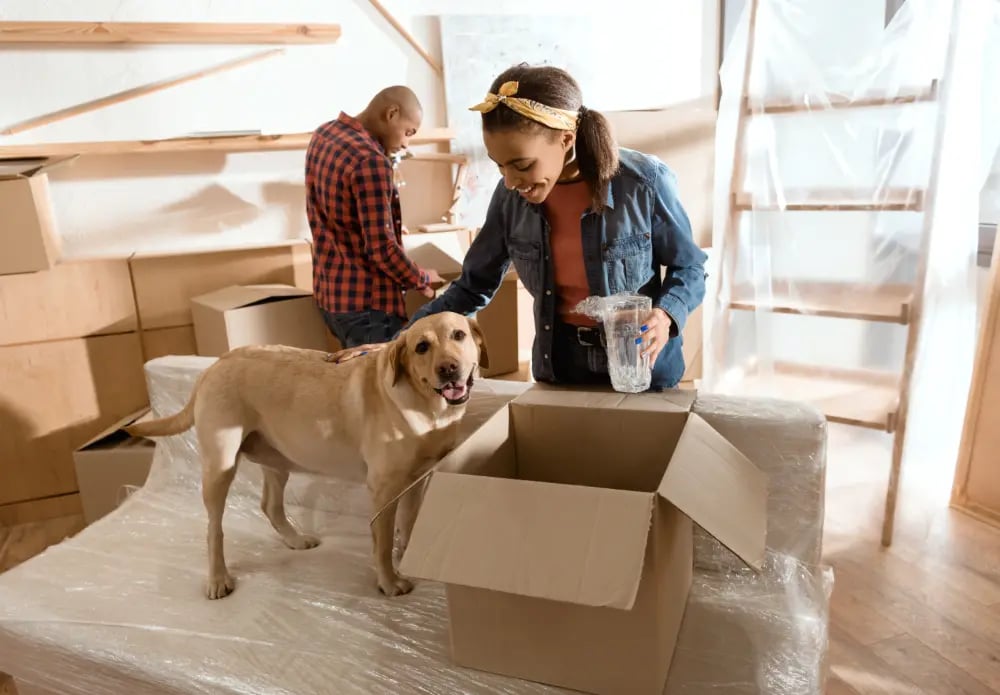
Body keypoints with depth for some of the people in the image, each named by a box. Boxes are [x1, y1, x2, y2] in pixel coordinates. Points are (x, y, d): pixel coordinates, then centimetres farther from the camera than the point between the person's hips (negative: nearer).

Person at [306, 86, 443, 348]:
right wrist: (420, 279, -6)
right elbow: (381, 249, -23)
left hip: (329, 292, 9)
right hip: (364, 303, -9)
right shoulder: (370, 160, -22)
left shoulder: (323, 133, 7)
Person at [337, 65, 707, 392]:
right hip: (560, 362, 3)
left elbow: (689, 266, -6)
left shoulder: (644, 181, -20)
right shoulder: (511, 197, -10)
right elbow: (473, 286, -1)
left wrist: (666, 313, -28)